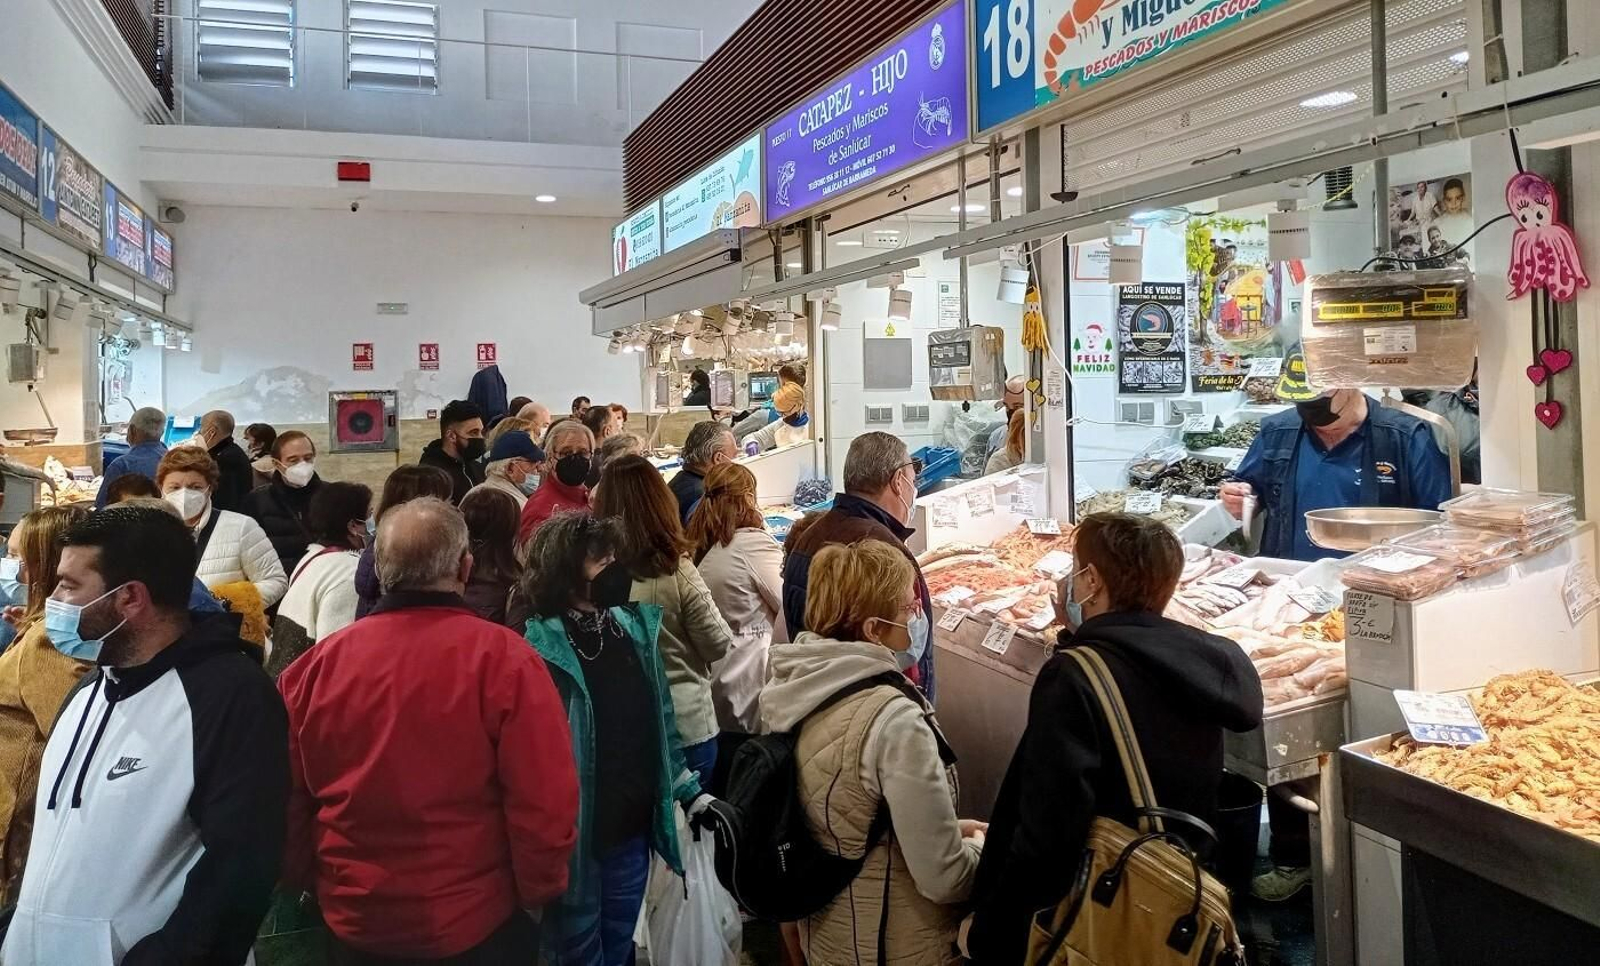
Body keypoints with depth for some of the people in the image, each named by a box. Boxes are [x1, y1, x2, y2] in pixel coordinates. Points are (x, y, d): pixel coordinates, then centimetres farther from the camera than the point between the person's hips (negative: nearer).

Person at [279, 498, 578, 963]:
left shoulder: (318, 663, -9)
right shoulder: (502, 658, -20)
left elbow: (287, 797, 1)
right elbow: (545, 802, -21)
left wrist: (305, 881, 17)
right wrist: (537, 892, -4)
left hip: (355, 916, 3)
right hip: (476, 918, -3)